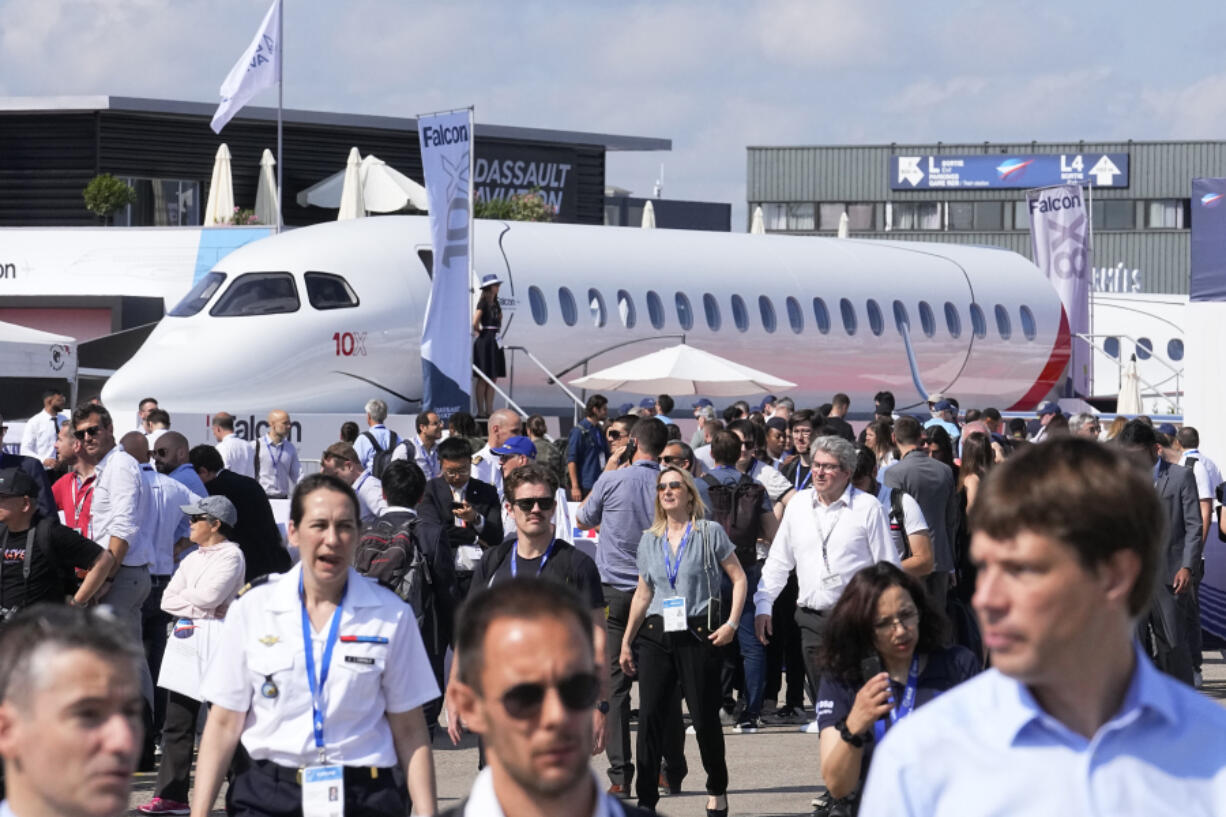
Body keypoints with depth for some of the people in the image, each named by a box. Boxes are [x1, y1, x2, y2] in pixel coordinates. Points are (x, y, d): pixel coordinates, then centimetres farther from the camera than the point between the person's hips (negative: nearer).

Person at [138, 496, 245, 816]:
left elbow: (208, 596, -16)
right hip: (185, 640, 8)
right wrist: (195, 605, -6)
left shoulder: (231, 555, -6)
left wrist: (182, 598, 0)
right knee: (177, 723, 5)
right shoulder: (192, 559, 19)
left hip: (214, 641, -8)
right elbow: (168, 600, 11)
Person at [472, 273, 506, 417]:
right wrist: (478, 332, -5)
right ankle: (481, 410, 0)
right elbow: (475, 323, -21)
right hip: (484, 341, -8)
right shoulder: (483, 303, -12)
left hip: (494, 341, 8)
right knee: (483, 378, -4)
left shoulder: (495, 303, 13)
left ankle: (489, 409, 12)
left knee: (493, 377, 8)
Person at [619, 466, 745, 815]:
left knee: (704, 718, -1)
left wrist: (731, 624, -8)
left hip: (698, 635, -3)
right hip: (656, 635, 3)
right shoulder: (649, 540, 12)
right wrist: (627, 640, 16)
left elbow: (738, 578, 2)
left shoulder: (709, 532, 0)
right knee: (649, 716, -6)